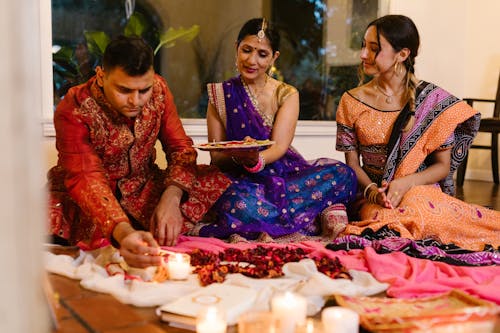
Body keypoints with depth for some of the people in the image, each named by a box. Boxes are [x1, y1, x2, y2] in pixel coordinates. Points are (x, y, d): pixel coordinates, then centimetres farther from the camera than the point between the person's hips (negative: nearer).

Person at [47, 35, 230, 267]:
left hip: (143, 188, 4)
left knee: (218, 182, -17)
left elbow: (180, 147, -6)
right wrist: (123, 232, -52)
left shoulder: (158, 89, -9)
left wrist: (171, 197, -27)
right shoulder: (74, 111, -24)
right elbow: (85, 178, -34)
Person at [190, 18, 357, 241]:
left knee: (342, 174, -25)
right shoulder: (220, 95, 5)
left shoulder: (287, 95, 7)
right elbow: (216, 157, 1)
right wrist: (237, 157, -24)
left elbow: (279, 147, -7)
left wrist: (256, 160, -32)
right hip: (241, 181, -2)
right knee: (240, 204, -39)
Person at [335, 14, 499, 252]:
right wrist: (372, 190, -15)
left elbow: (443, 166, 1)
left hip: (423, 191, 1)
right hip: (373, 198, 0)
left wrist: (405, 183, -17)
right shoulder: (352, 102, 6)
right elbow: (353, 164, 6)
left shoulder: (433, 100, 0)